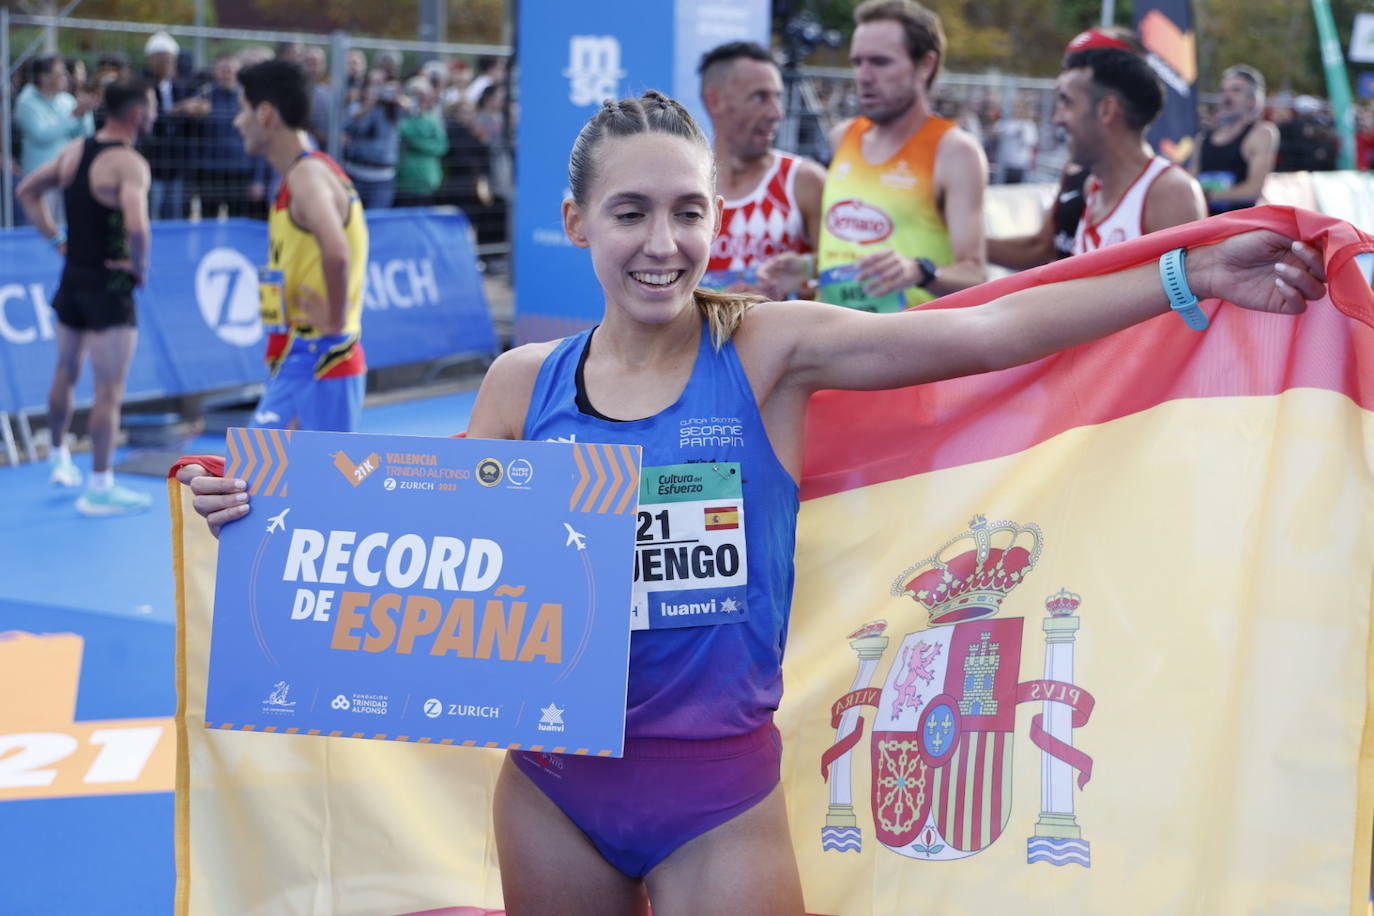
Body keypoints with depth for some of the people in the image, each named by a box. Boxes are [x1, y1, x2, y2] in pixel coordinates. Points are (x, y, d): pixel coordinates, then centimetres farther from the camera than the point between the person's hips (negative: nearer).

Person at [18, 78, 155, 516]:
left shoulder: (74, 150, 5)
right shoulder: (129, 163, -20)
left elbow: (28, 192, 16)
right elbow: (137, 227, -34)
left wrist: (56, 239, 12)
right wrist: (140, 267, -16)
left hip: (72, 275, 8)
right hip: (109, 284, -8)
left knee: (65, 373, 24)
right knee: (109, 389, -1)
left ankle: (60, 458, 41)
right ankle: (100, 488, 4)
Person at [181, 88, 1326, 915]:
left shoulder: (768, 350, -7)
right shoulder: (524, 384, 0)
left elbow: (987, 334, -14)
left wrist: (1191, 276, -21)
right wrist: (270, 502, -5)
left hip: (719, 793, -2)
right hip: (553, 786, 3)